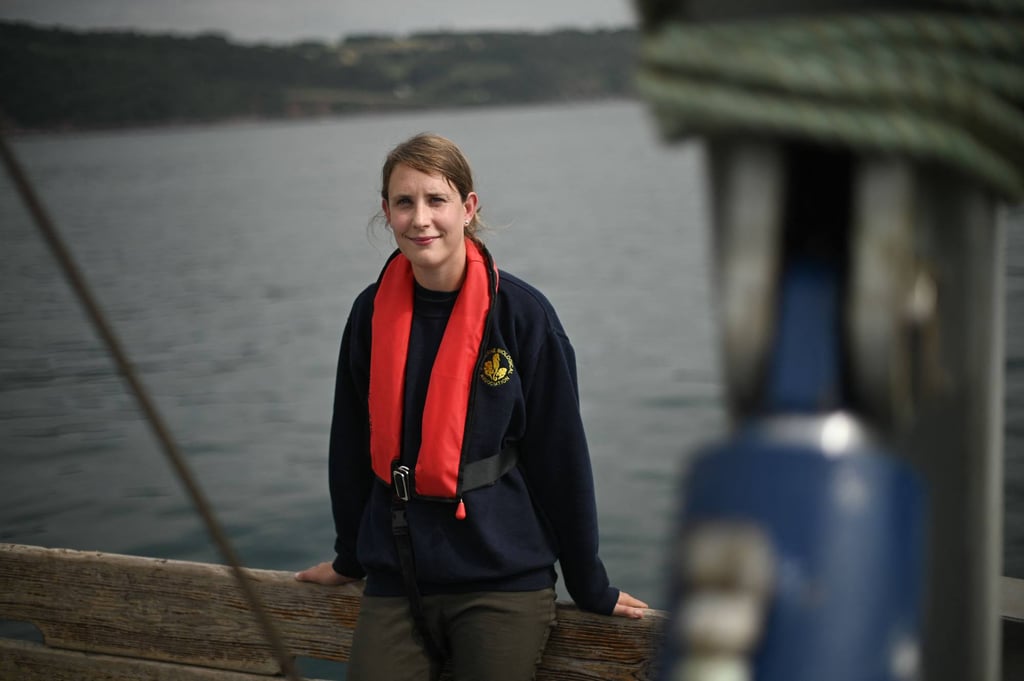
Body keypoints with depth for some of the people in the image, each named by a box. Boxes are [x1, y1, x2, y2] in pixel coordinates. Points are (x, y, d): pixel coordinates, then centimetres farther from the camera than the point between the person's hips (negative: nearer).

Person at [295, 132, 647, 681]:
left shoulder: (522, 314, -9)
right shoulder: (371, 313, 1)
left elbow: (561, 455, -5)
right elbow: (351, 445, 11)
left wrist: (590, 587, 1)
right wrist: (349, 559, 19)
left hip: (504, 582, -3)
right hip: (393, 581, 3)